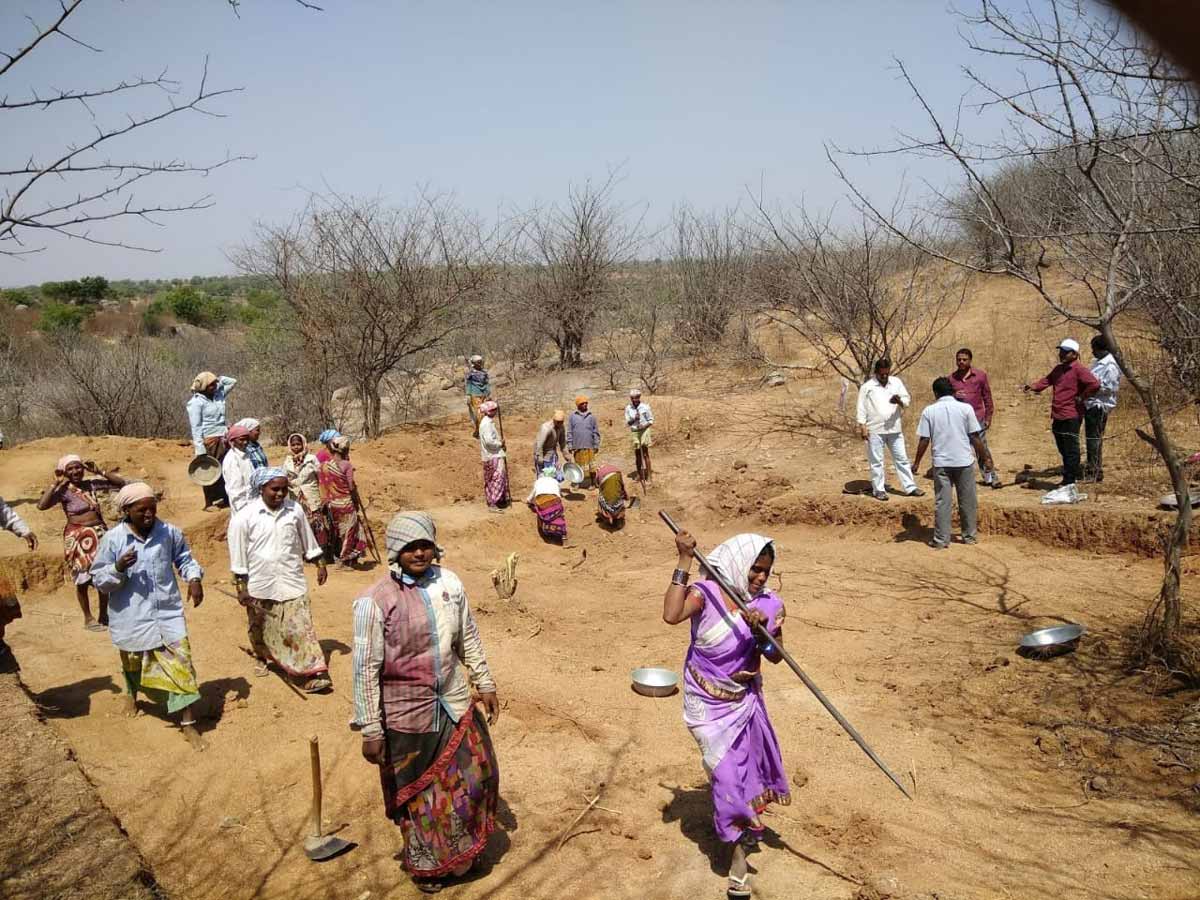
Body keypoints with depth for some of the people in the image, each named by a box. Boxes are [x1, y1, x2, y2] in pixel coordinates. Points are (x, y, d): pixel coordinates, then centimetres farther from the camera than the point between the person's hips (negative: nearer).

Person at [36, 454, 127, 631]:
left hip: (98, 533, 4)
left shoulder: (92, 484, 2)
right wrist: (56, 483, -19)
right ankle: (88, 618, 19)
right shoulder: (63, 491, -10)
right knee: (83, 578, 5)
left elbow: (121, 483, 4)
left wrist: (99, 472, -3)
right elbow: (41, 505, -25)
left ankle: (104, 615, 25)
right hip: (77, 537, -4)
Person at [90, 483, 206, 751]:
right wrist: (118, 568, -25)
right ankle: (132, 694, 59)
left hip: (168, 612, 0)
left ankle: (188, 723, 0)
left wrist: (194, 578, -6)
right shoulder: (112, 539, -12)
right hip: (131, 616, 0)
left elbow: (184, 558, 11)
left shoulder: (169, 532, -7)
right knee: (133, 661, 24)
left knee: (180, 661, -8)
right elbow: (99, 580, -6)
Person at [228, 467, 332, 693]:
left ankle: (311, 674, -5)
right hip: (260, 587, 0)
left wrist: (320, 563, 12)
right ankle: (262, 658, 47)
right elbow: (238, 556, -8)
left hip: (292, 583, 0)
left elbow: (308, 541, 9)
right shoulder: (244, 518, -13)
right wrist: (241, 587, -7)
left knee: (300, 628, -6)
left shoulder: (295, 510, -5)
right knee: (260, 628, 21)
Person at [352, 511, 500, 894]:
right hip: (407, 712, -5)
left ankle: (461, 851, 47)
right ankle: (424, 863, 43)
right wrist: (370, 729, -13)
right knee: (417, 791, 16)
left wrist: (484, 683, 12)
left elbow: (469, 639, 8)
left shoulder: (449, 583, -5)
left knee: (474, 777, 18)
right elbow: (365, 668, -15)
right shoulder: (375, 601, -20)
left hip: (455, 704, 5)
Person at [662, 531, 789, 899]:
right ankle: (737, 853, 21)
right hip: (709, 703, -4)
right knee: (727, 772, 0)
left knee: (745, 765, 15)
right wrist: (684, 561, -36)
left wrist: (763, 631, -30)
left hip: (744, 700, 4)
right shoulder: (706, 594, -20)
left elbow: (776, 656, -9)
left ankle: (738, 827, 43)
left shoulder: (769, 605, -8)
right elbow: (671, 615, -39)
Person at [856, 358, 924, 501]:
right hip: (875, 430, -3)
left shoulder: (896, 382, 6)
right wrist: (862, 427, -10)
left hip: (894, 429, 4)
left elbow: (907, 399, 5)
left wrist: (900, 401, -18)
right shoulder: (867, 386, -4)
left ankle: (910, 487, 16)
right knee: (876, 461, 3)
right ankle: (878, 490, 12)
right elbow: (862, 408, -4)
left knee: (901, 458, 9)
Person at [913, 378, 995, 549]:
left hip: (941, 463, 0)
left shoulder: (929, 411, -1)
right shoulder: (965, 408, -2)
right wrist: (985, 458, 8)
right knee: (967, 501, 13)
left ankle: (941, 539, 3)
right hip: (964, 461, 0)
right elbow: (975, 437, -2)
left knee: (942, 501, 4)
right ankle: (969, 536, 23)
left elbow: (924, 440, -2)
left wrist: (917, 462, 7)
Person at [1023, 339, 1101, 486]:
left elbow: (1095, 384, -21)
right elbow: (1047, 380, 14)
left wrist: (1081, 397, -15)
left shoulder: (1079, 369, -11)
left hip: (1071, 416, -9)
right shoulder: (1058, 369, 16)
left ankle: (1069, 480, 5)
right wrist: (1033, 387, -3)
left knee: (1070, 449, -2)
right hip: (1057, 415, 9)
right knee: (1063, 448, 18)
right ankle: (1075, 473, 32)